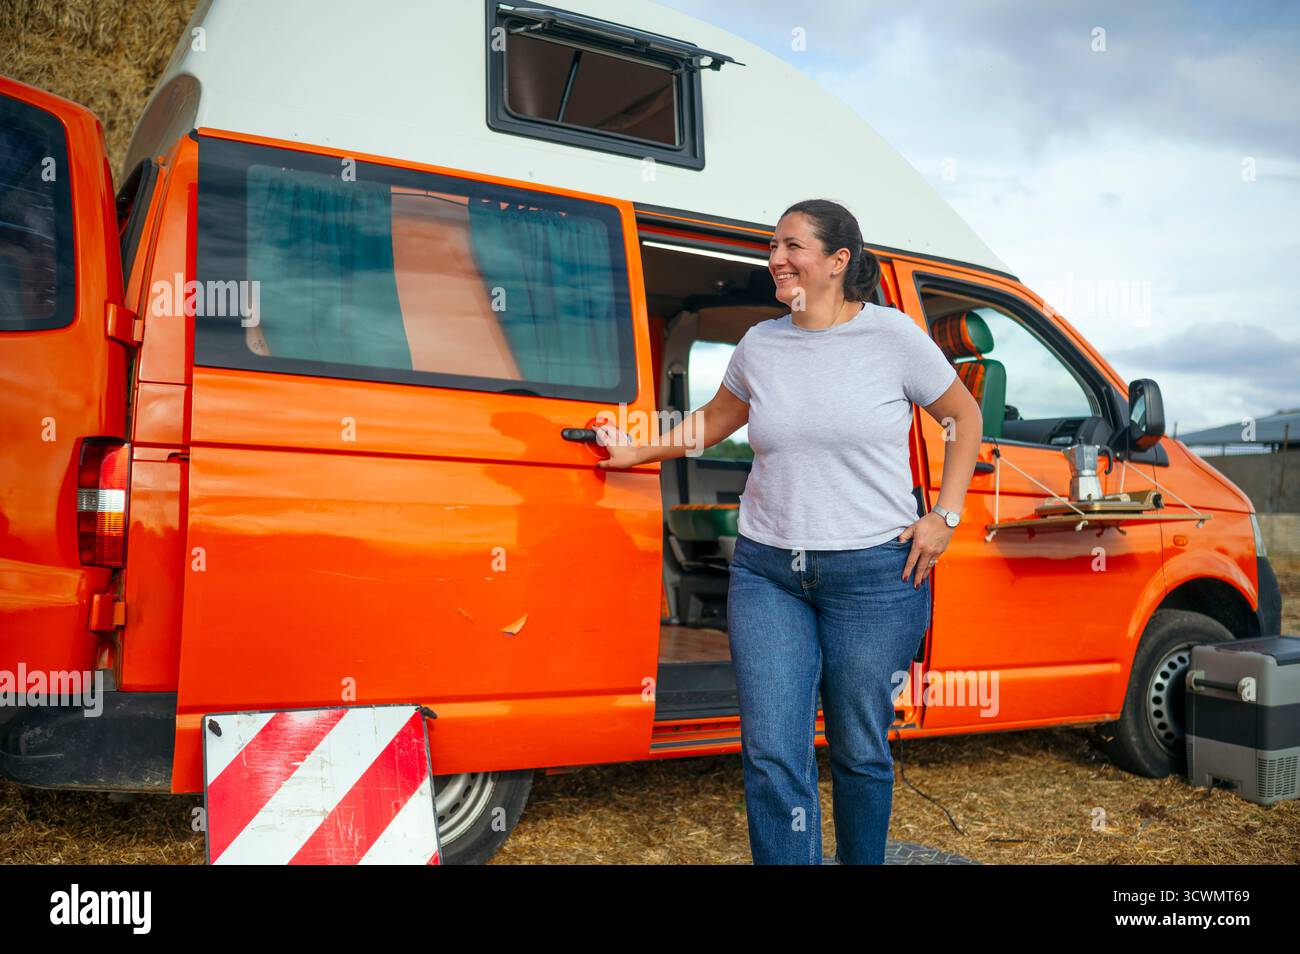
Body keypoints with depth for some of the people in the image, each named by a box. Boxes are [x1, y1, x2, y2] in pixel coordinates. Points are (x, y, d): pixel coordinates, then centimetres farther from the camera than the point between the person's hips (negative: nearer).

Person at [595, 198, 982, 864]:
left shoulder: (892, 335, -3)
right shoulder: (760, 345, 6)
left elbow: (963, 417, 9)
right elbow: (716, 418, 24)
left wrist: (943, 517, 2)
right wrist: (635, 451, 19)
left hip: (874, 575, -2)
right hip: (766, 572, 3)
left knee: (860, 753, 11)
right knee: (771, 756, -1)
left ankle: (862, 861, 35)